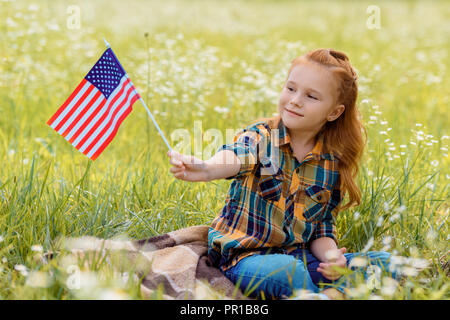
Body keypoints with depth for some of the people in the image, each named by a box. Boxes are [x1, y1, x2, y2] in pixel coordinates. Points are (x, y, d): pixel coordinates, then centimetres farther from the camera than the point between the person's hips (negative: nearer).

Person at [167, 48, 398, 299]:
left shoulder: (333, 165, 5)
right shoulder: (261, 136, -6)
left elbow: (323, 228, 10)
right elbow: (237, 157, -30)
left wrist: (330, 255, -14)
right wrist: (205, 169, -54)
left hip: (299, 255, 4)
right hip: (247, 256, -4)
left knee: (385, 263, -13)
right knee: (287, 272, -39)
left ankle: (333, 293, -30)